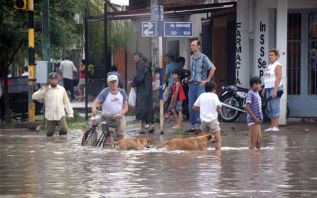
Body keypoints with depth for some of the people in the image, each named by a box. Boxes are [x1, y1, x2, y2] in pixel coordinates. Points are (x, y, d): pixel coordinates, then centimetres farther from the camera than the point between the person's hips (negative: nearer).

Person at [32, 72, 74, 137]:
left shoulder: (62, 89, 8)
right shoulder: (45, 89, 1)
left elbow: (66, 102, 12)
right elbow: (34, 97, -5)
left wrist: (70, 113, 8)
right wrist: (42, 91, -18)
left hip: (60, 116, 1)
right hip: (50, 117, -1)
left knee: (64, 132, -7)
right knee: (49, 134, 3)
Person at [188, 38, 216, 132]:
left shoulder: (203, 57, -9)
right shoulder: (191, 58, 13)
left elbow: (213, 68, -15)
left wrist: (207, 80, -14)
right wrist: (190, 79, 15)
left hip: (200, 85, -7)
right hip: (192, 85, 7)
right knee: (191, 106, 7)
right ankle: (193, 126, 15)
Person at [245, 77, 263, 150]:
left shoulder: (257, 93, 14)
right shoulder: (251, 93, -13)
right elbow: (247, 107, -20)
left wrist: (259, 119, 12)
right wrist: (255, 118, -20)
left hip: (257, 120, 9)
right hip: (253, 120, -9)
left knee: (259, 140, 15)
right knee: (253, 141, -7)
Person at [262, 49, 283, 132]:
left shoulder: (277, 65, -9)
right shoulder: (269, 66, 19)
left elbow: (278, 78, -17)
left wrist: (275, 90, -24)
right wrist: (264, 89, 18)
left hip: (275, 88, -9)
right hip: (269, 88, 9)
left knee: (275, 107, -12)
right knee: (270, 108, 7)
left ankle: (276, 126, -14)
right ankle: (272, 126, 9)